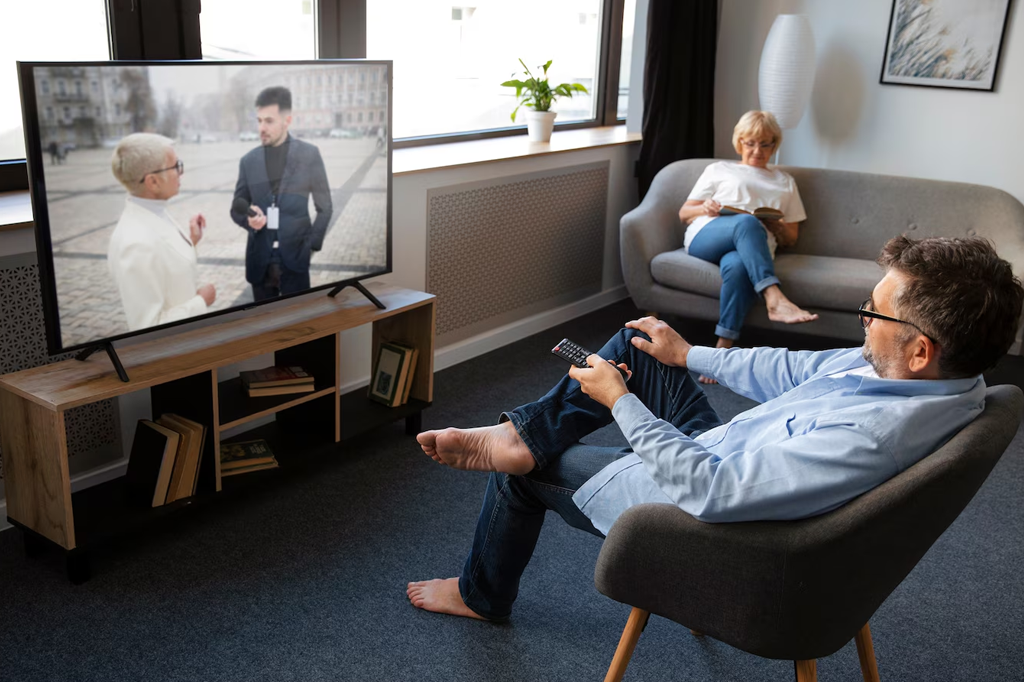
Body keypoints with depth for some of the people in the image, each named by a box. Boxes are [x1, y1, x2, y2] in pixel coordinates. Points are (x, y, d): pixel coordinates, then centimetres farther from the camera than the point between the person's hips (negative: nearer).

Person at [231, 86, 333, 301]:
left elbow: (324, 207, 5)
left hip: (295, 257, -3)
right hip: (259, 258, 3)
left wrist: (312, 245, -1)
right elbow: (236, 208, 13)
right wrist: (248, 219, -10)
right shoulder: (249, 160, 7)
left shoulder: (309, 154, 0)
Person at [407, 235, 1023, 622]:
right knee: (637, 338, 10)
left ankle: (482, 595, 36)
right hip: (729, 458, 9)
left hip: (702, 495, -8)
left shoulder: (868, 438, -41)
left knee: (523, 472, 8)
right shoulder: (947, 372, -12)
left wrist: (620, 400, -24)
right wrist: (688, 353, 6)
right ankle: (522, 434, 6)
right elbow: (795, 370, 1)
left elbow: (703, 492, -36)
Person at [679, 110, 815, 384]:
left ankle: (723, 349, -46)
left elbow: (790, 238, 28)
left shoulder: (785, 182, 34)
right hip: (705, 237, 0)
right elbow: (684, 213, 23)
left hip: (750, 248, 1)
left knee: (737, 266, -41)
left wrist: (776, 226, 3)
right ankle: (774, 299, -53)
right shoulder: (719, 170, 30)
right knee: (747, 222, -38)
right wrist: (706, 208, -1)